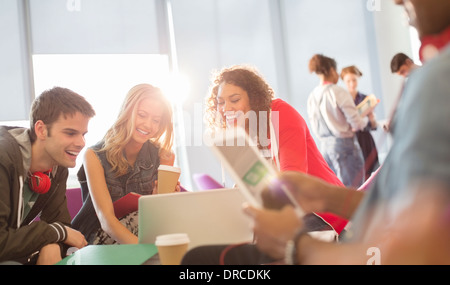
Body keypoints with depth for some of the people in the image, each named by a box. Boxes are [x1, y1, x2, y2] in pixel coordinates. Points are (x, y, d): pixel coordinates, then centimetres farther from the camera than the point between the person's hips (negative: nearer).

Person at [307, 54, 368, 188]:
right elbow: (356, 124, -11)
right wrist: (366, 118, 8)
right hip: (344, 144, -6)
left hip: (325, 146, 7)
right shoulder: (338, 92, -13)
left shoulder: (312, 96, 5)